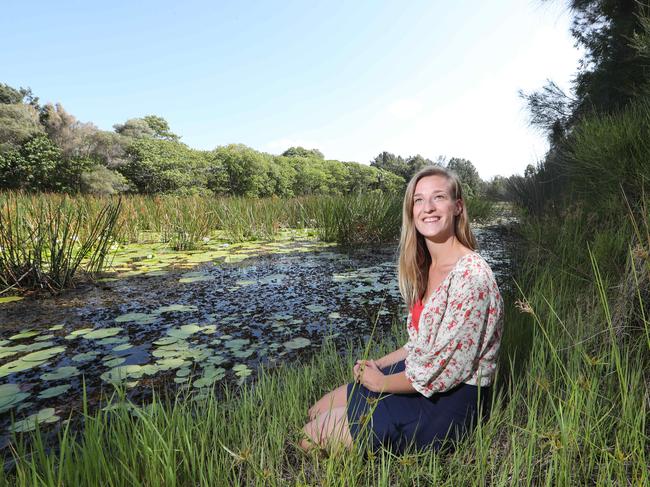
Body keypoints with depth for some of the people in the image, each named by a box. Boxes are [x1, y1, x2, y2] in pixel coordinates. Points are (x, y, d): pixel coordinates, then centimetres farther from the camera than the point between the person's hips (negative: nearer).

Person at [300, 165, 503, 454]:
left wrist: (379, 382, -10)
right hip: (420, 375, 8)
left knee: (312, 437, -4)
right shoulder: (427, 267, 3)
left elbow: (444, 370, -23)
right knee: (317, 412, 11)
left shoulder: (470, 275, -25)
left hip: (449, 400, -8)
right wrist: (378, 365, 2)